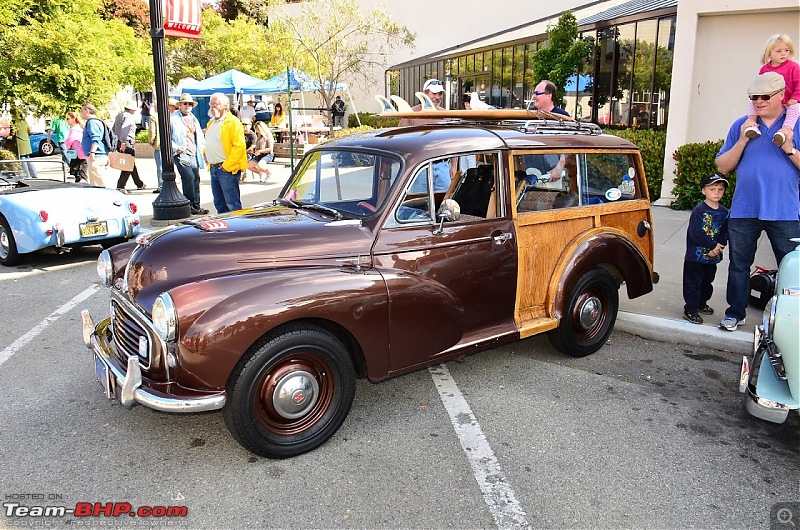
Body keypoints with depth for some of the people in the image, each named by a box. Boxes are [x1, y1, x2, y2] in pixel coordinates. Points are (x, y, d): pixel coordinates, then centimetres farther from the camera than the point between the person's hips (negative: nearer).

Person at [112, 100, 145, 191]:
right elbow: (124, 129, -26)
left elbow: (114, 129, 19)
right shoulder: (129, 117, -12)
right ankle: (120, 186, -7)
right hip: (127, 144, -10)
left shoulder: (119, 116, 17)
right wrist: (123, 142, -26)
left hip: (119, 143, 10)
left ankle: (139, 184, 30)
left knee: (132, 164, 19)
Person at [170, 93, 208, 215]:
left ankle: (196, 206, 16)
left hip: (194, 154, 7)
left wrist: (204, 151, 12)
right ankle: (190, 206, -9)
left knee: (196, 179, 8)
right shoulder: (173, 118, -2)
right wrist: (176, 148, -17)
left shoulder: (194, 119, 20)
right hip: (181, 154, -7)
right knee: (189, 177, -18)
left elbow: (200, 137, 24)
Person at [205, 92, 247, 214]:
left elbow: (239, 146, -18)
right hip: (213, 168, 9)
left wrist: (226, 166, -18)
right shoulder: (211, 122, 17)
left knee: (232, 204, -6)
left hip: (227, 169, -9)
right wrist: (206, 154, 11)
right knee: (219, 203, 16)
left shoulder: (233, 122, -10)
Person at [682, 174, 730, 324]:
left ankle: (701, 304, 38)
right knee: (693, 282, -1)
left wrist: (719, 246, -15)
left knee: (707, 282, 21)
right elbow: (695, 233, -22)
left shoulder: (724, 212, 4)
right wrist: (713, 245, -19)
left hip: (712, 256, 7)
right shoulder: (699, 210, -15)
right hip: (695, 255, -6)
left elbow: (725, 233, 3)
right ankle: (690, 309, 6)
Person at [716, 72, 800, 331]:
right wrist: (742, 141, -7)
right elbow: (723, 166, 5)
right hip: (743, 211, 2)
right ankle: (735, 313, 22)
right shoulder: (741, 125, 8)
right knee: (739, 266, 10)